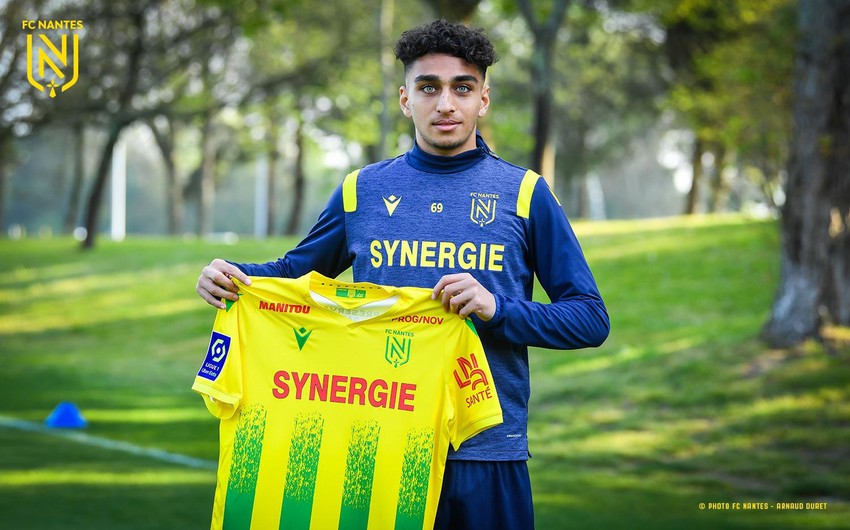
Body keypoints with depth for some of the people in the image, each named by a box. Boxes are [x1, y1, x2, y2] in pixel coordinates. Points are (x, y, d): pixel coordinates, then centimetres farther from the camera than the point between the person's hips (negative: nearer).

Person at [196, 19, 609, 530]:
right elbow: (295, 271, 22)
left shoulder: (525, 194, 2)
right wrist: (229, 276, 1)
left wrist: (499, 310, -15)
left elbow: (592, 319, 1)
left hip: (488, 452, -1)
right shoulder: (362, 190, 9)